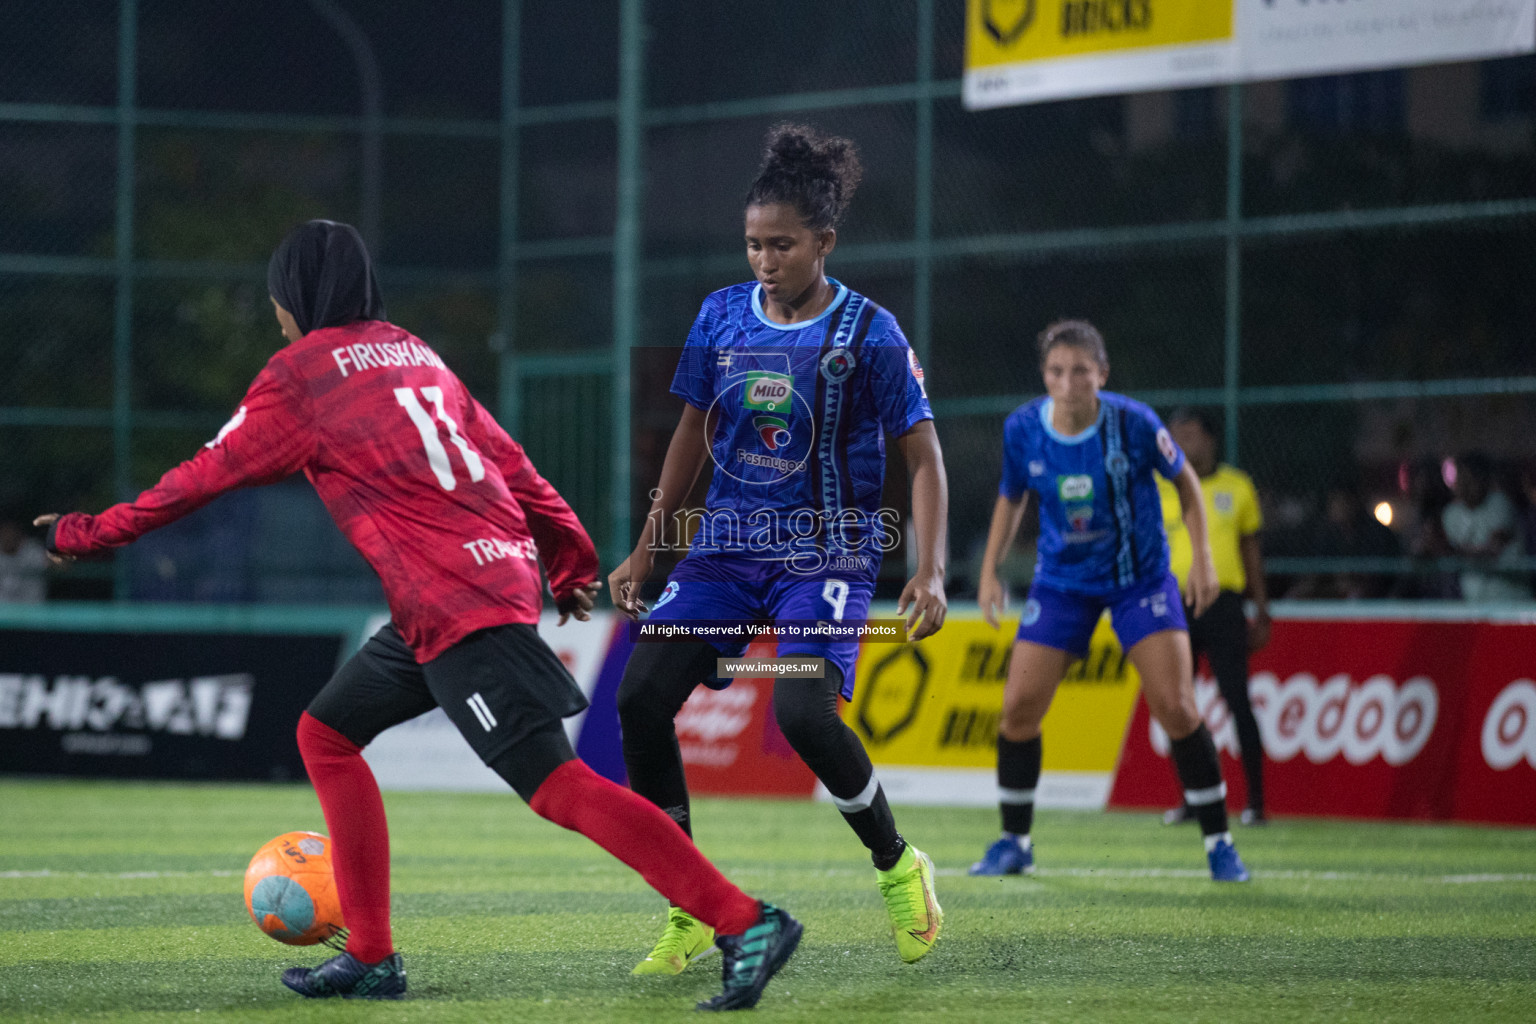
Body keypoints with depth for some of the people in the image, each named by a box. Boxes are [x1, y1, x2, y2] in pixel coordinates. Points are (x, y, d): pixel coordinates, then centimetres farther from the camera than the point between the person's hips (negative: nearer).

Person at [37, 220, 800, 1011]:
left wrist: (89, 533, 16)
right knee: (325, 733, 17)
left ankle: (746, 924, -21)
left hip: (457, 607, -9)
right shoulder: (413, 354, 20)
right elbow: (507, 461, 19)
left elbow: (207, 475, 5)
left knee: (556, 788, -14)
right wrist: (569, 560, 22)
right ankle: (370, 958, 17)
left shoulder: (300, 374, -1)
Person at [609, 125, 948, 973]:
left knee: (803, 713, -26)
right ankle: (689, 913, 1)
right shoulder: (721, 316, 4)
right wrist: (646, 548, 15)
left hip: (826, 549, -5)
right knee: (640, 698, -11)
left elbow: (923, 459, -5)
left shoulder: (868, 332, -8)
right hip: (727, 543, 5)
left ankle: (898, 866, 2)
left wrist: (930, 572, -16)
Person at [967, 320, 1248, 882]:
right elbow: (1011, 498, 9)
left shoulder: (1133, 423, -19)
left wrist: (1202, 556, -9)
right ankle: (1014, 841, 15)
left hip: (1140, 577, -3)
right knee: (1019, 707, -4)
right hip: (1062, 580, 3)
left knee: (1176, 707, -12)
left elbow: (1185, 479, -2)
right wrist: (990, 570, 3)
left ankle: (1218, 842, 1)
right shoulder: (1022, 429, -11)